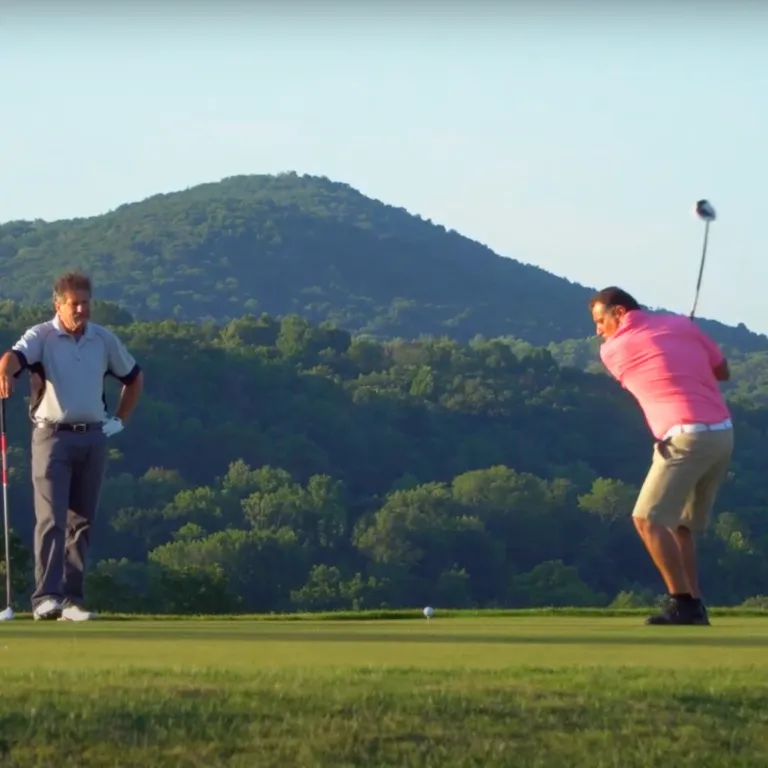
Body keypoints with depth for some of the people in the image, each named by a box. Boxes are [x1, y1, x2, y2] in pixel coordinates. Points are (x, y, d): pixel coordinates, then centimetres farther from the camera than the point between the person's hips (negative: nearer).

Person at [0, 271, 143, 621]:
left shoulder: (105, 340, 9)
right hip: (52, 435, -4)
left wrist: (119, 420, 15)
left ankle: (71, 599, 9)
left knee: (81, 522, 5)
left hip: (92, 438, 4)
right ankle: (46, 597, -16)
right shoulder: (41, 336, -4)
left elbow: (134, 378, 24)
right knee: (51, 519, -12)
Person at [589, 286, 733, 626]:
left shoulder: (612, 349, 2)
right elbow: (723, 371, 19)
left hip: (687, 436, -7)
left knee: (648, 519, -8)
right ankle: (694, 606, 8)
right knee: (679, 524, 14)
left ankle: (684, 603, -16)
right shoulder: (680, 323, 14)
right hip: (722, 432, 7)